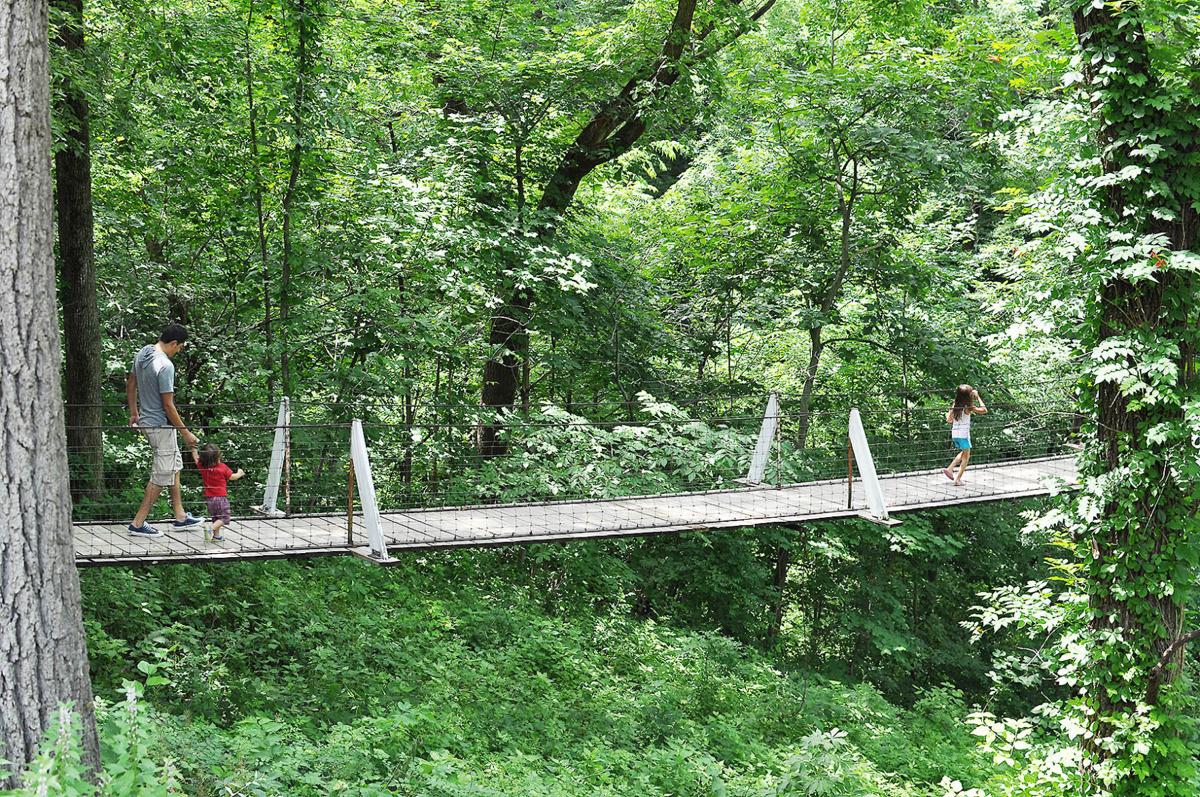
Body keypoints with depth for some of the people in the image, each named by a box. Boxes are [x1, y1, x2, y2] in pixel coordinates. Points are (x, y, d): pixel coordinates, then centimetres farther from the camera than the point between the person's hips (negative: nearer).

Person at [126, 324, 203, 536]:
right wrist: (186, 433, -14)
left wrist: (134, 413, 27)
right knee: (161, 476, 1)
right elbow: (168, 405, -22)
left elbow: (131, 384, 16)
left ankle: (180, 517, 26)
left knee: (174, 465, 20)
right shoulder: (165, 366, -25)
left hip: (146, 421, 10)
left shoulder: (142, 354, 3)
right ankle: (138, 523, 7)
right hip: (161, 425, -10)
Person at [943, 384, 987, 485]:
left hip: (954, 434, 6)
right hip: (964, 434, -6)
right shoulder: (968, 407, -14)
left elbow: (948, 420, 6)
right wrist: (978, 397, -6)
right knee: (966, 457, 9)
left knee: (964, 452, 27)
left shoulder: (955, 405, 3)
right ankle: (958, 479, 3)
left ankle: (949, 469, 15)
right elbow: (984, 410, -11)